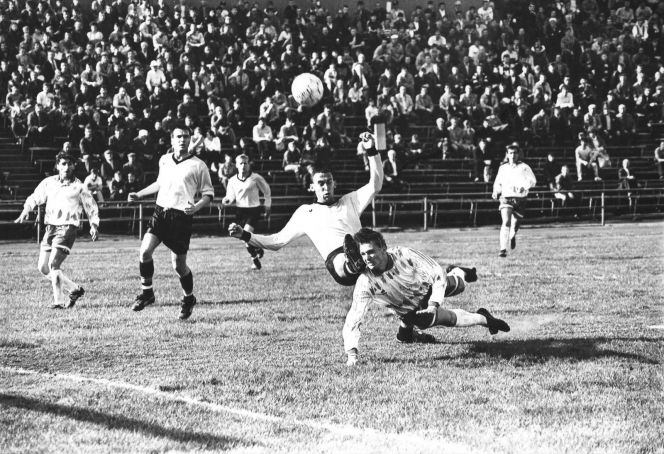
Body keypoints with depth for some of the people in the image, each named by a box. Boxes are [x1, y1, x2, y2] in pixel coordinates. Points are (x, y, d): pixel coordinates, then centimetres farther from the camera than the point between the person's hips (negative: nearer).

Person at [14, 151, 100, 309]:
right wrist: (26, 210, 0)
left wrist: (94, 225, -3)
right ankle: (74, 289, 18)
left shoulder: (79, 187, 0)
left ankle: (59, 301, -11)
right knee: (43, 267, 4)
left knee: (53, 264, -19)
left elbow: (91, 207, 9)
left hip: (67, 228, -6)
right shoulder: (49, 182, 10)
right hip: (50, 227, 6)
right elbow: (35, 198, 18)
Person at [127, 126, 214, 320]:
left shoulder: (198, 165, -2)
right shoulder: (164, 160, 12)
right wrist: (139, 194, 27)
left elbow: (208, 194, 1)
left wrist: (197, 206, -17)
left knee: (178, 265, 0)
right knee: (145, 250, -16)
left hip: (181, 217, -4)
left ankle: (189, 298, 26)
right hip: (161, 211, 4)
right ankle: (147, 293, 2)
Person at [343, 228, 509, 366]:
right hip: (413, 309, -1)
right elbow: (353, 320, -34)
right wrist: (352, 353, -46)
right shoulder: (365, 283, -36)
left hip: (428, 288, 1)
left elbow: (437, 274, -25)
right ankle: (483, 319, 32)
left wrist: (434, 305, -37)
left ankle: (456, 273, 60)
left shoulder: (403, 254, -36)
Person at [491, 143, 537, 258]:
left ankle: (512, 236, 49)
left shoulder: (524, 167, 0)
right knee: (506, 222, -20)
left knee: (515, 224, 10)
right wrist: (496, 191, 4)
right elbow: (498, 182, 23)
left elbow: (532, 180, -9)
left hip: (520, 200, 0)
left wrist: (523, 187, -27)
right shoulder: (503, 168, 10)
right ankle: (503, 249, -24)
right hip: (506, 198, 0)